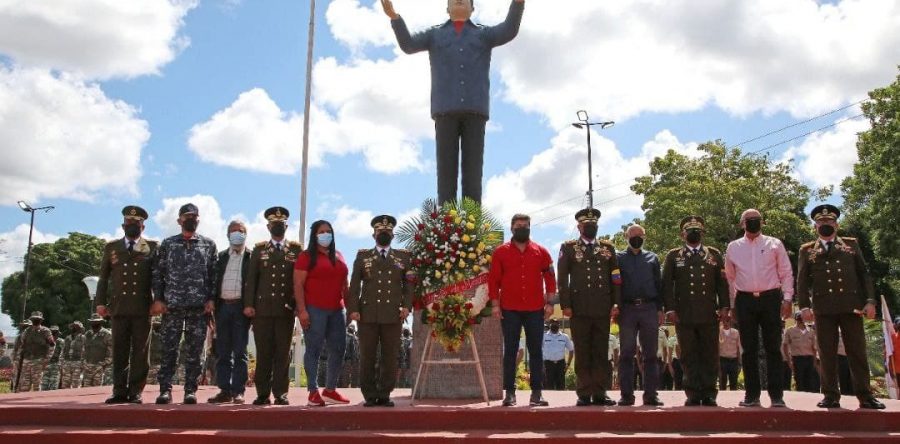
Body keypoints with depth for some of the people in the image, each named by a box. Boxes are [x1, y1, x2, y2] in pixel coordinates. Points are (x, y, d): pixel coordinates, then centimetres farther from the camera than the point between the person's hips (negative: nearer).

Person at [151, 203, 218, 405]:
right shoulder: (167, 244, 10)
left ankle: (191, 390, 9)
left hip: (200, 306, 0)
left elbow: (214, 274, 6)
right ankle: (165, 390, 7)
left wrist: (211, 299, -3)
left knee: (194, 351, 3)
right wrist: (158, 299, -1)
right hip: (172, 305, 0)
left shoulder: (208, 244, 9)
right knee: (168, 349, 0)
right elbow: (158, 273, 7)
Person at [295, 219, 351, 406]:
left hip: (336, 310, 6)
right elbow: (298, 284, -6)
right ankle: (313, 392, 5)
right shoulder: (307, 256, 0)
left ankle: (330, 390, 17)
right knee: (314, 349, -1)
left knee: (338, 349, 6)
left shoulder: (338, 256, 16)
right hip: (314, 310, -6)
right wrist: (302, 310, -14)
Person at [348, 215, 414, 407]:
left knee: (390, 357, 1)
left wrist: (406, 305, -3)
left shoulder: (404, 257, 14)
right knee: (367, 357, 1)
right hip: (367, 314, 0)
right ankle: (370, 395, 9)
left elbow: (409, 284, 10)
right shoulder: (362, 256, 13)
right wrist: (353, 308, -3)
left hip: (393, 315, 0)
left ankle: (384, 395, 10)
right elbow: (354, 285, 7)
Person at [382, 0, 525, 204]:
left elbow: (509, 31, -2)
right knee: (447, 166, -7)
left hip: (474, 109, 0)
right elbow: (408, 44, 2)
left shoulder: (484, 34, 19)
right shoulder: (435, 34, 21)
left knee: (472, 166, -7)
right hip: (446, 109, 0)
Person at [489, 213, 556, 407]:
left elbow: (549, 278, 8)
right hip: (509, 310, -1)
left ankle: (537, 393, 9)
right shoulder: (501, 252, 4)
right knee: (510, 351, 2)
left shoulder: (541, 252, 7)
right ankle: (509, 393, 6)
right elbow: (493, 279, 3)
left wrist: (549, 303, 1)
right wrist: (495, 304, -5)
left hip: (535, 310, 1)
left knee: (536, 351, 4)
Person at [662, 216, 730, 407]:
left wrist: (724, 307, 1)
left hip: (709, 315, 1)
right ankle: (693, 394, 8)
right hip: (684, 316, -1)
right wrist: (670, 308, -4)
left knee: (710, 355, 2)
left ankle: (709, 394, 10)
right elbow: (667, 284, 5)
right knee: (689, 356, 2)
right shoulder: (673, 256, 11)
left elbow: (722, 283, 10)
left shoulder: (714, 255, 14)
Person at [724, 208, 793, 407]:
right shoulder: (733, 247, 10)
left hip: (770, 298, -1)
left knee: (773, 348, 0)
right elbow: (730, 277, 14)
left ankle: (776, 395, 5)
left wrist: (787, 299, -3)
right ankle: (752, 394, 11)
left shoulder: (774, 244, 6)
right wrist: (731, 303, 10)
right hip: (745, 300, 1)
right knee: (749, 349, 4)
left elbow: (786, 273, 5)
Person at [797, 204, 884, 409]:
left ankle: (865, 396, 6)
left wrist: (870, 300, 0)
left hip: (851, 305, 1)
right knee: (827, 353, -1)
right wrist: (804, 306, -4)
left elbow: (864, 273, 11)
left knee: (857, 351, 1)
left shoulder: (851, 244, 16)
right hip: (823, 307, -1)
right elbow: (802, 280, 7)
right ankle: (831, 396, 4)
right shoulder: (807, 250, 13)